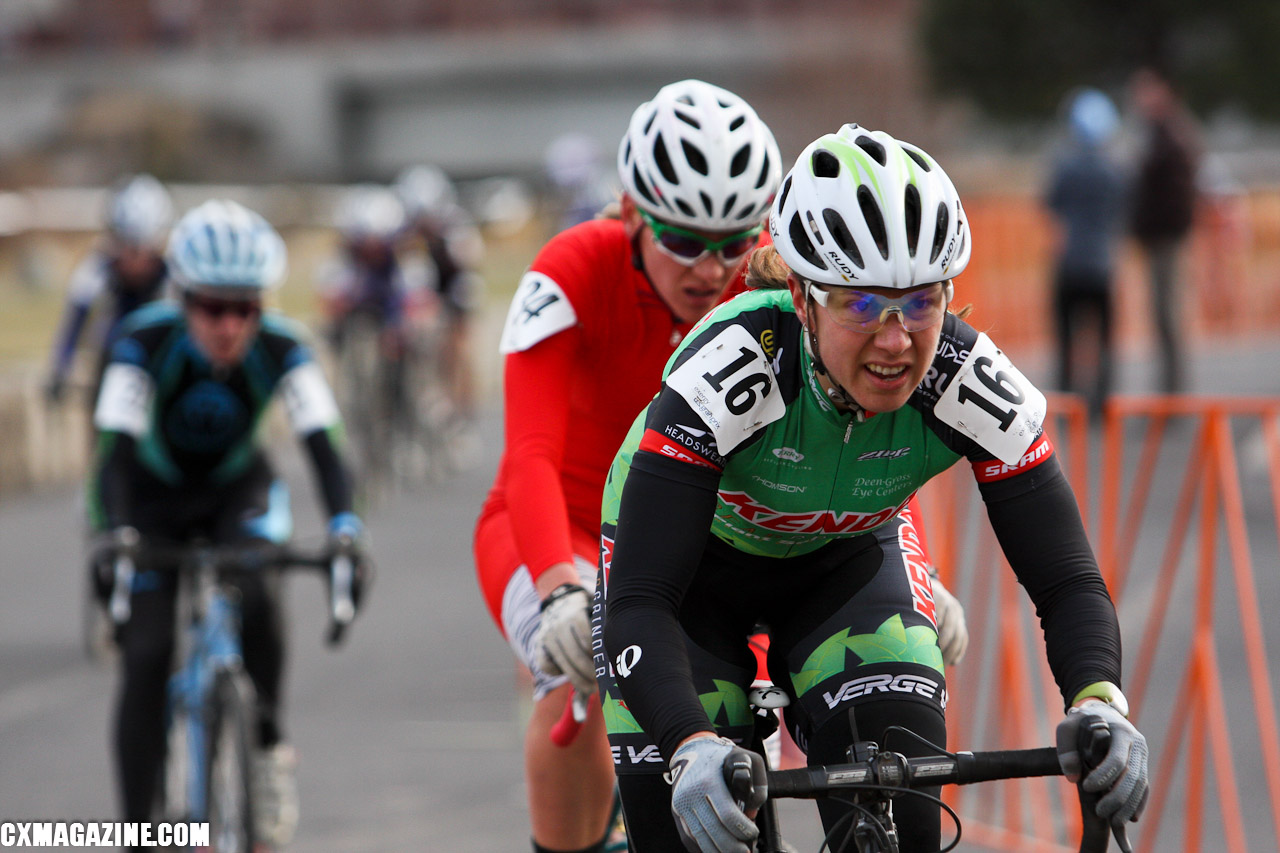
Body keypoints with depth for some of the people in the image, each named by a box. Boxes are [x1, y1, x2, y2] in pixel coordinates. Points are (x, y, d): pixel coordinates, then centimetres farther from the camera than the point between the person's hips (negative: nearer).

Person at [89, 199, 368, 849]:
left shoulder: (281, 350, -26)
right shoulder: (147, 343, -29)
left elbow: (323, 446, -32)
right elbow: (114, 450, -36)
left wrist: (344, 532, -50)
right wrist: (114, 538, -53)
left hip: (237, 491, 1)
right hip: (154, 496, 0)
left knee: (257, 599, -30)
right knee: (145, 659, -12)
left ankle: (268, 744, -6)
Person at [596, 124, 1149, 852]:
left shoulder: (969, 383, -31)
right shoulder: (728, 372, -40)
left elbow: (1068, 580, -28)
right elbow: (638, 606, -43)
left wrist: (1101, 702, -49)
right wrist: (690, 749, -60)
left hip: (846, 555, 2)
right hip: (697, 556, -2)